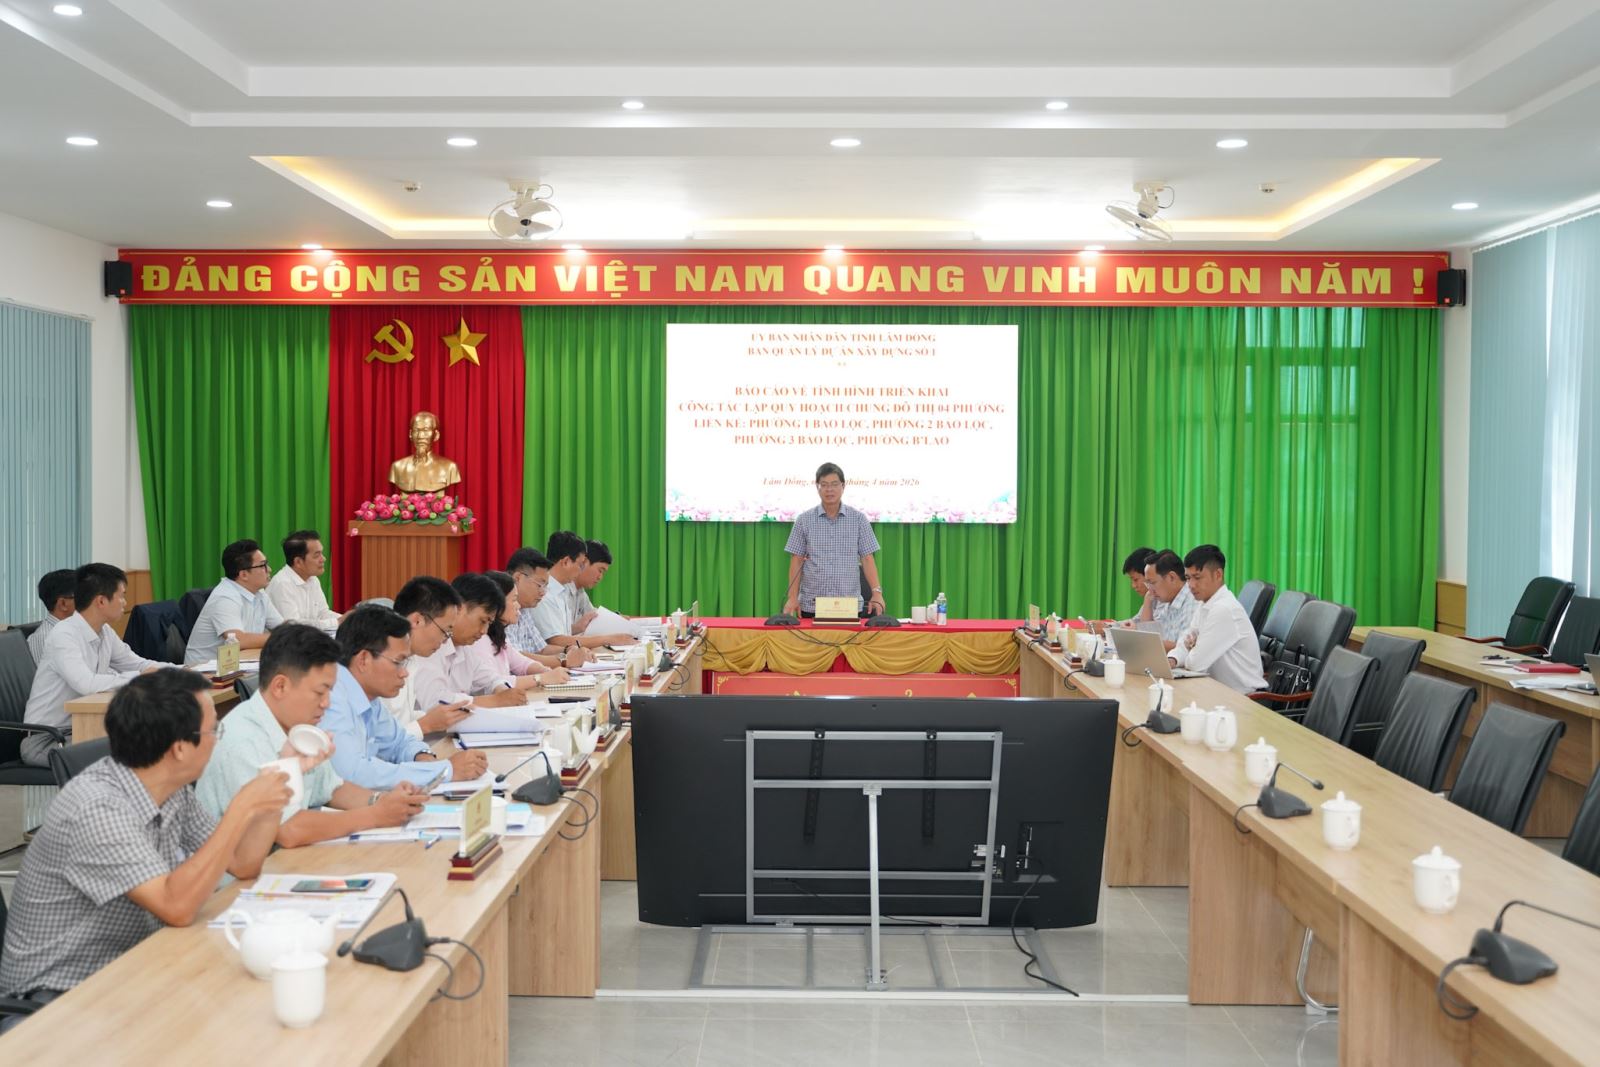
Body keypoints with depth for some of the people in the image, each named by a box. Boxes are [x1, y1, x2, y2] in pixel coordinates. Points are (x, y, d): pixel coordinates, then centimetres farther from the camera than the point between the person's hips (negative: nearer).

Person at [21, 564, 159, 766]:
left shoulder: (105, 632, 2)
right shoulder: (64, 636, -22)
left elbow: (138, 664, 13)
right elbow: (86, 684, -35)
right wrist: (139, 677, -25)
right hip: (44, 739, -7)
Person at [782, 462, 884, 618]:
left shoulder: (858, 519, 5)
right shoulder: (804, 520, 5)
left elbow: (867, 558, 4)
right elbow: (797, 561, 5)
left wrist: (877, 592, -8)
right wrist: (792, 597, -4)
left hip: (850, 605, 0)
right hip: (812, 605, 0)